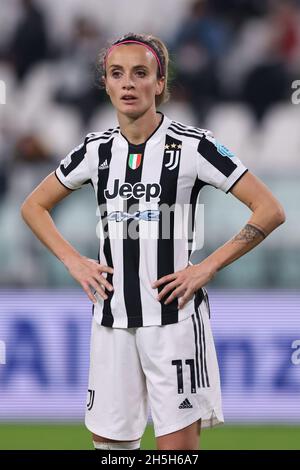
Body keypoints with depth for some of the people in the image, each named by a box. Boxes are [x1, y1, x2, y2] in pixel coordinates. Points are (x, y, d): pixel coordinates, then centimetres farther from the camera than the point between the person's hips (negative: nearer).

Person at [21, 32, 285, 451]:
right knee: (109, 440, 7)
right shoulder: (97, 150, 7)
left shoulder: (192, 146, -6)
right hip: (112, 319, 5)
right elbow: (34, 207, 21)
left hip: (174, 317, -5)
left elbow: (270, 211, -8)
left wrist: (208, 267, -11)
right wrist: (74, 262, 7)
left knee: (178, 447, -6)